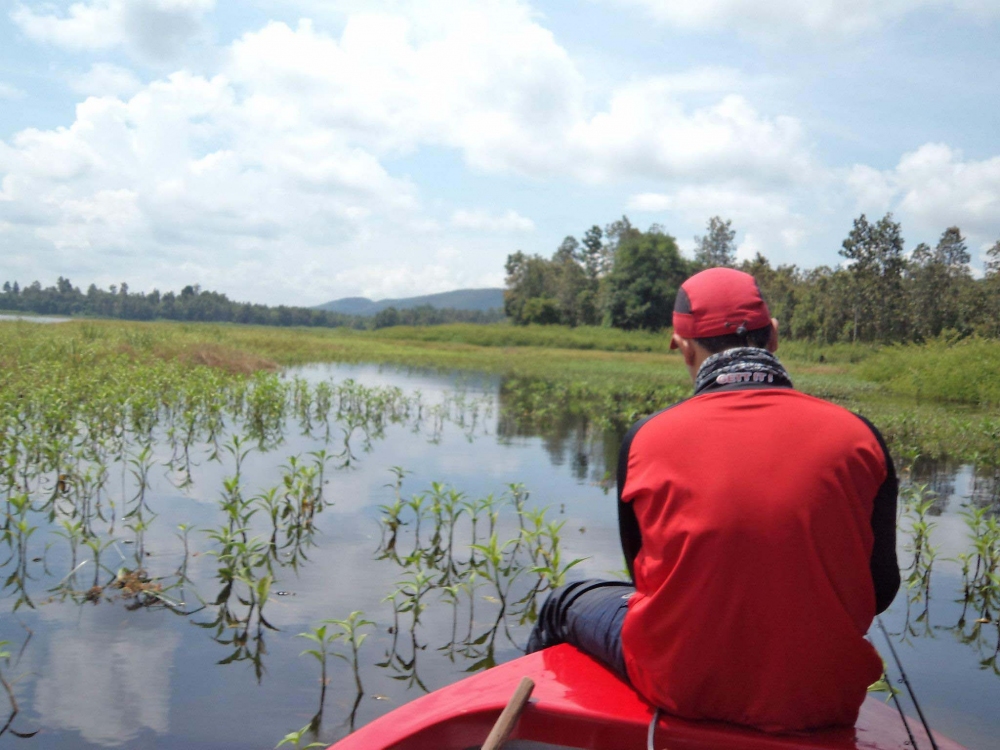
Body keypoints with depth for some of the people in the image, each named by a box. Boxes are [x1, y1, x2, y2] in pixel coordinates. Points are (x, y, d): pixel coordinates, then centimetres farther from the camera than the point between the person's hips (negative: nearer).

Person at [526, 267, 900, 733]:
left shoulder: (647, 438, -9)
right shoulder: (858, 437, -8)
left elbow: (644, 575, 3)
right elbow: (880, 589, 1)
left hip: (683, 688, -1)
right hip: (824, 699, 2)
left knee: (563, 604, 27)